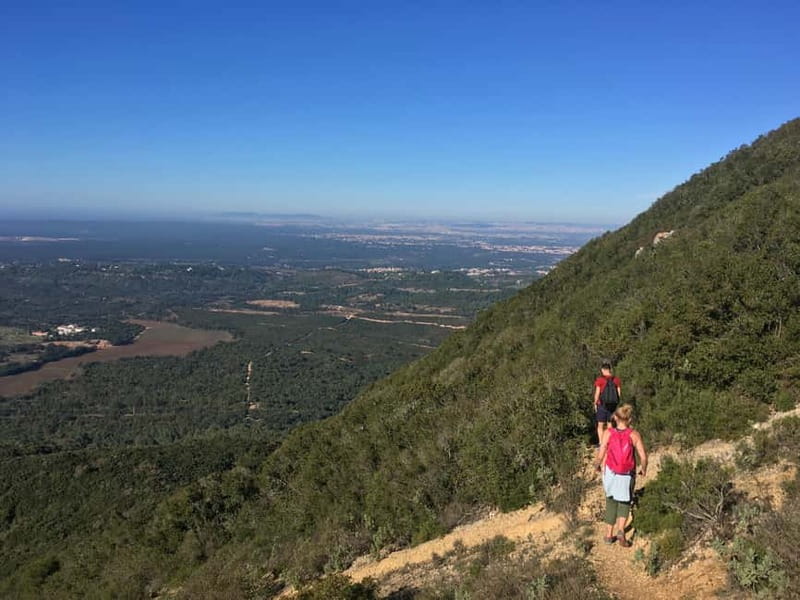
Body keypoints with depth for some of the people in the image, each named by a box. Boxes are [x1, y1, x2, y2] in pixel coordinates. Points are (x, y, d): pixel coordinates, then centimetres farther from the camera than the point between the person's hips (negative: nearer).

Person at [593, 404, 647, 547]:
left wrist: (597, 465, 7)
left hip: (610, 474, 0)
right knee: (624, 503, 19)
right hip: (627, 476, 0)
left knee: (611, 502, 21)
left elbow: (601, 455, -14)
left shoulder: (608, 433, -12)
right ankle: (621, 530, -5)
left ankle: (609, 535, 24)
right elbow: (643, 457, -15)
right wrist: (643, 469, 6)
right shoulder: (634, 435, -12)